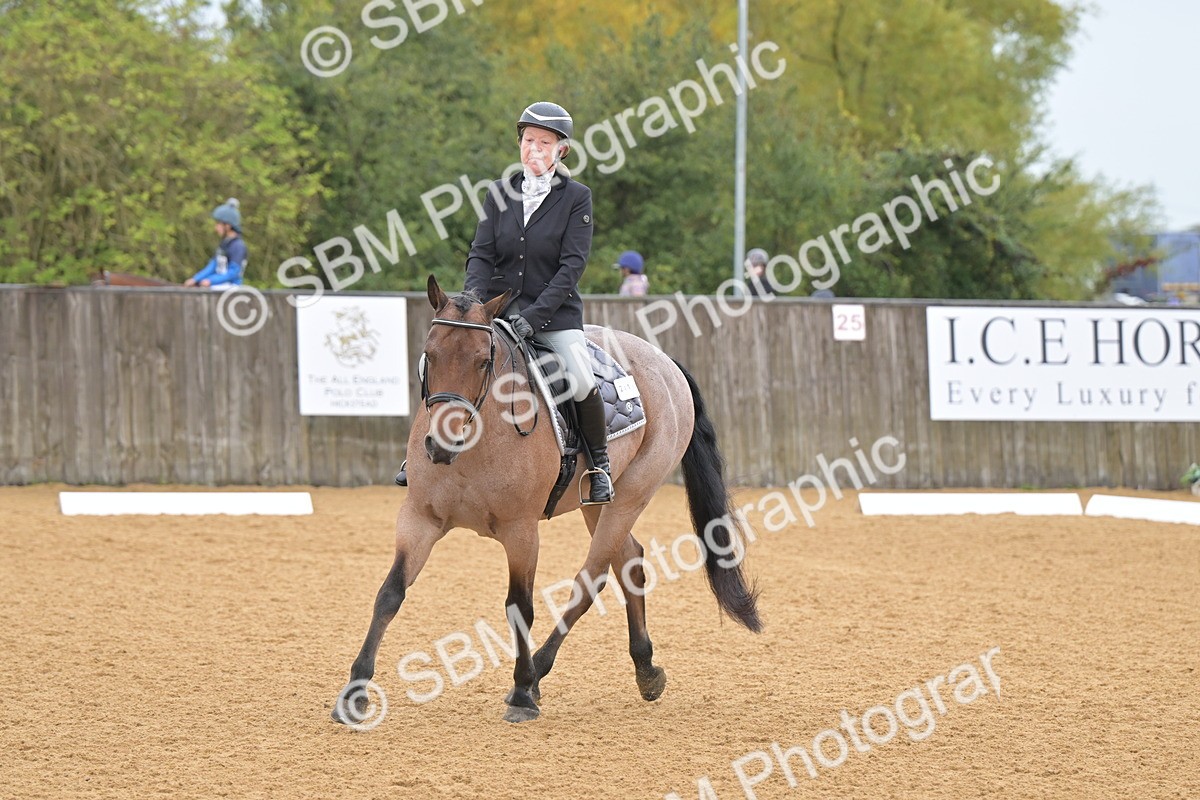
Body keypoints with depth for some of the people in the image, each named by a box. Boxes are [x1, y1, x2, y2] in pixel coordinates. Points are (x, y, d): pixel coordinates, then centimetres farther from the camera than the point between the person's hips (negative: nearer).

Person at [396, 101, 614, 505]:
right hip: (499, 306, 3)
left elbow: (572, 265, -11)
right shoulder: (500, 193, 6)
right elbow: (481, 254, 3)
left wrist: (534, 315, -21)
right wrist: (473, 298, -17)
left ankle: (599, 464, -1)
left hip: (555, 310, -3)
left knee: (582, 382, -24)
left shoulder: (576, 197, -4)